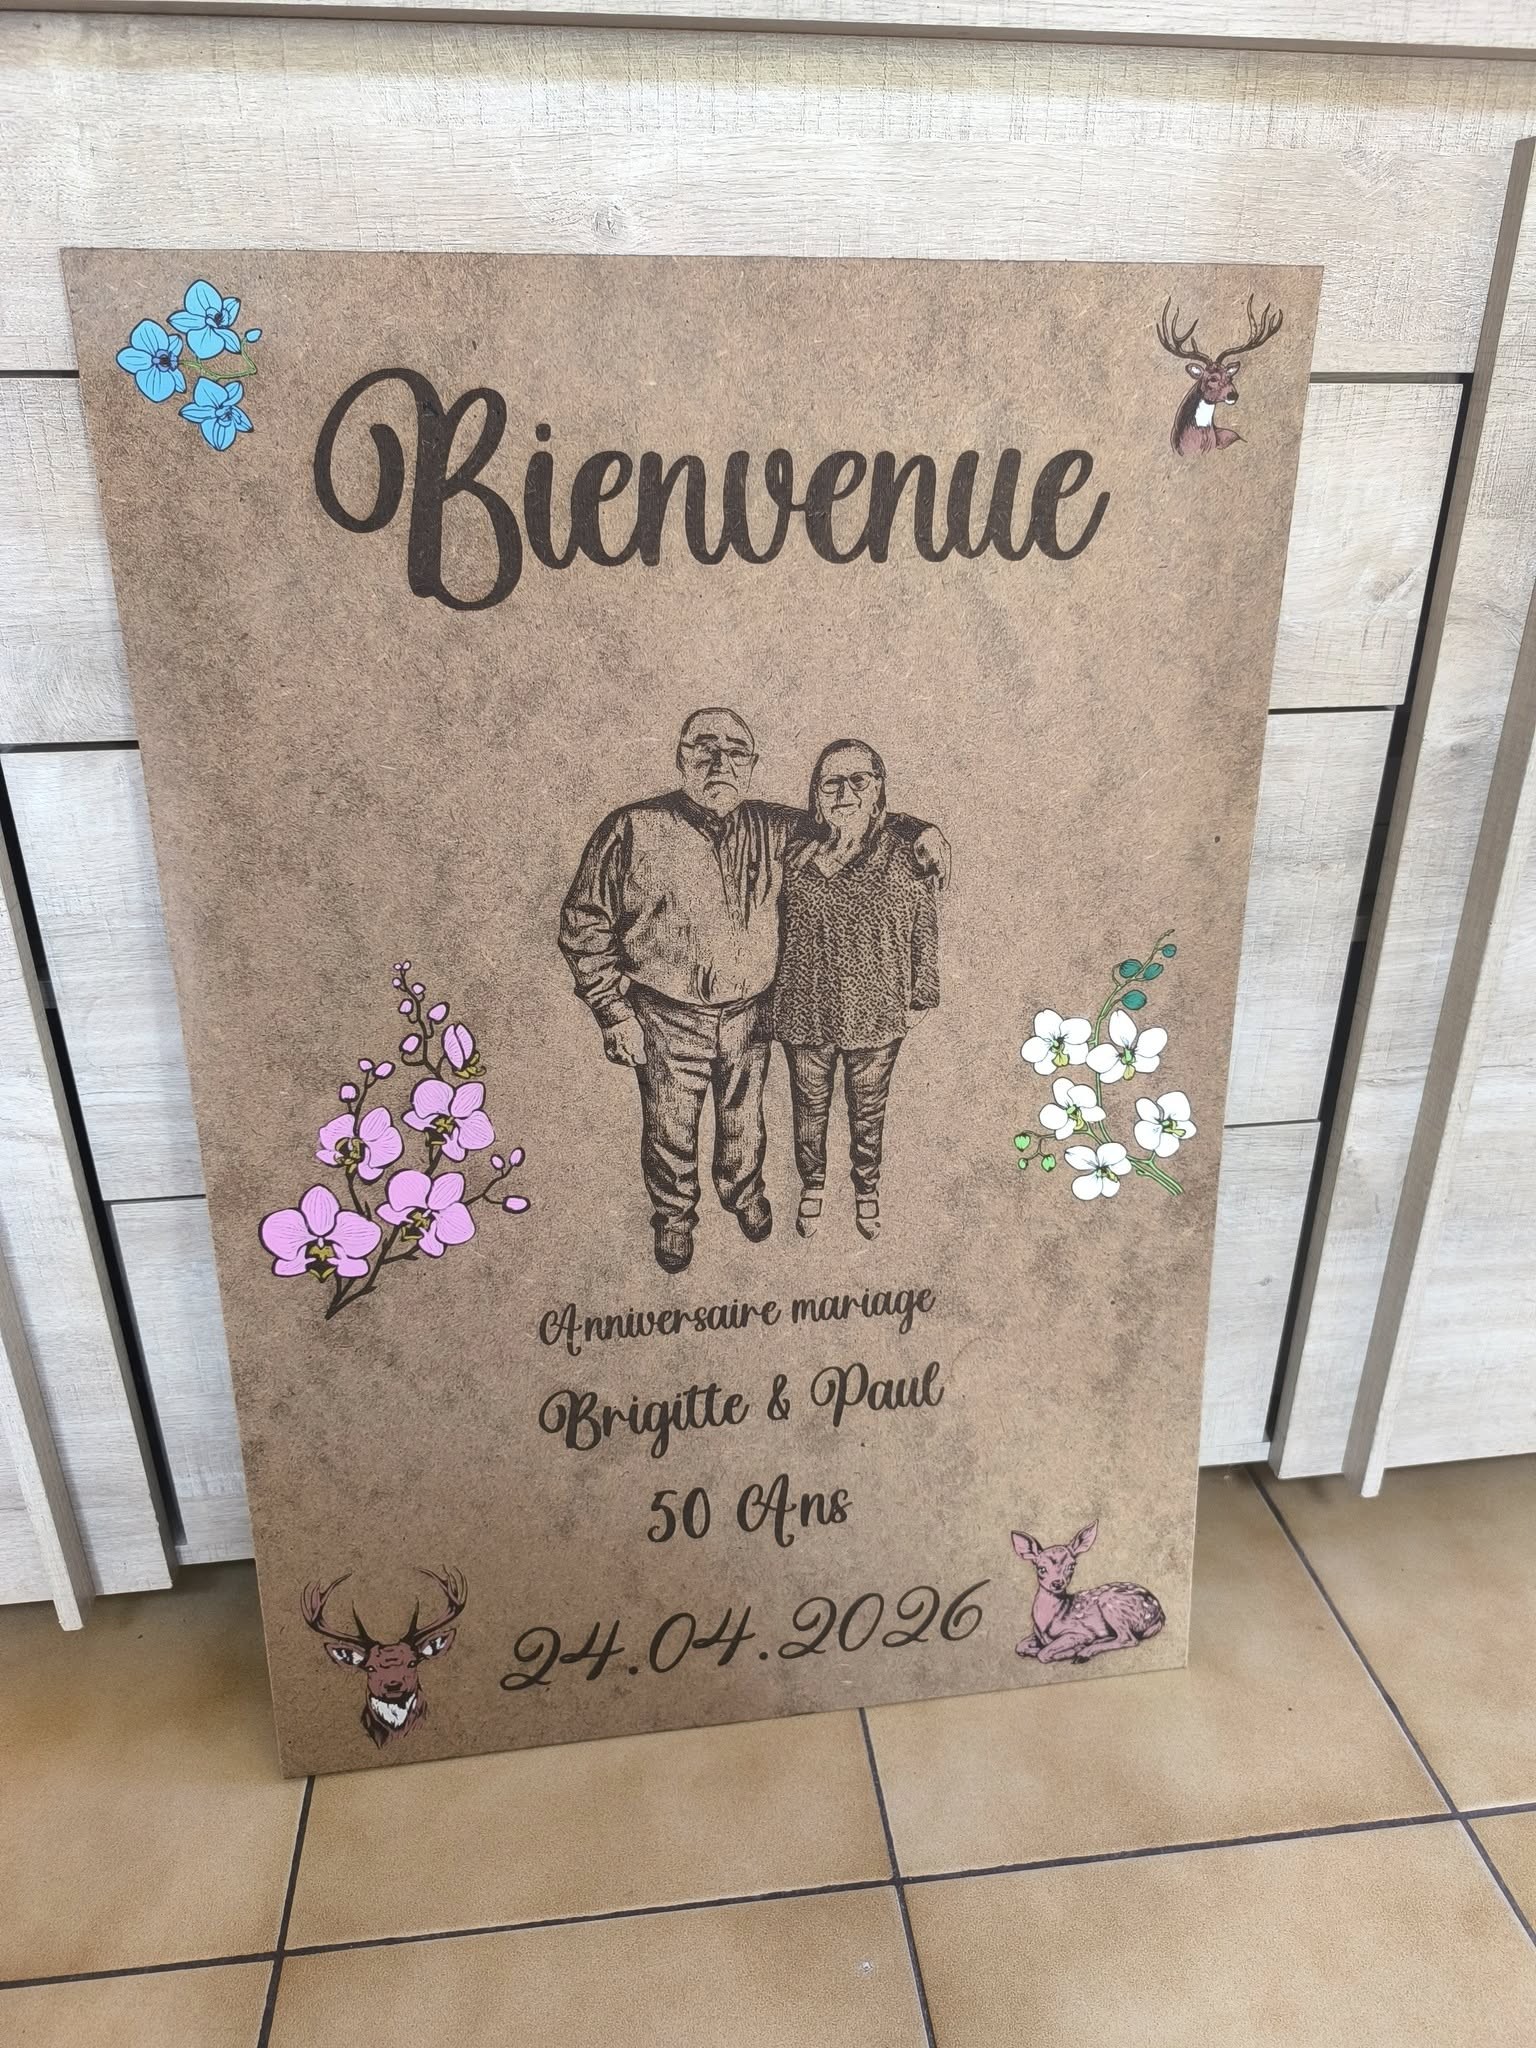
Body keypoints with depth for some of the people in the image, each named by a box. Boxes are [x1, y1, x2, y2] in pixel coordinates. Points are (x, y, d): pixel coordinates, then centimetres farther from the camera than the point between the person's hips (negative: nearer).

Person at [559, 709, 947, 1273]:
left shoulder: (772, 828, -2)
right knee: (670, 1132, 16)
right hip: (667, 1018, -3)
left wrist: (914, 828, -6)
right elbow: (584, 923, -9)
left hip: (748, 1014, 3)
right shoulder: (633, 830, -13)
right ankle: (673, 1216, 44)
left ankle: (743, 1191, 54)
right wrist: (614, 1012, -12)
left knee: (744, 1121, 23)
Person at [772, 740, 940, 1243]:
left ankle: (867, 1188, 44)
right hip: (806, 1013, 1)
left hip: (877, 1016, -1)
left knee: (869, 1111, 19)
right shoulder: (796, 858, -8)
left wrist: (921, 997, 2)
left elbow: (925, 930, -1)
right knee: (810, 1108, 19)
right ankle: (812, 1184, 45)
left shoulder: (905, 859, -11)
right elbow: (777, 934, 3)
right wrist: (776, 1002, 6)